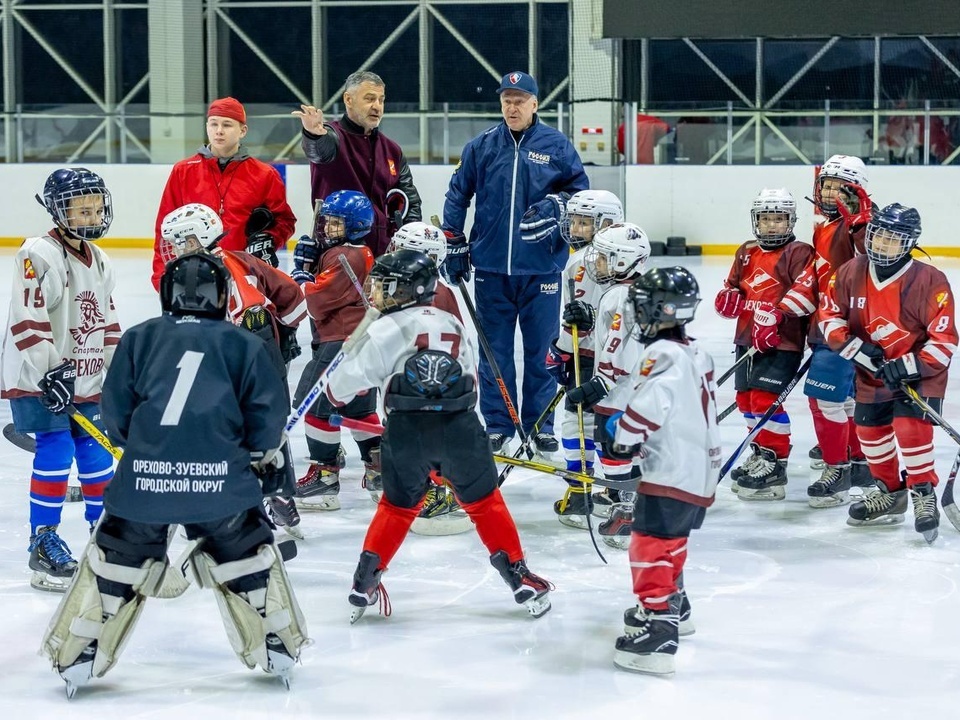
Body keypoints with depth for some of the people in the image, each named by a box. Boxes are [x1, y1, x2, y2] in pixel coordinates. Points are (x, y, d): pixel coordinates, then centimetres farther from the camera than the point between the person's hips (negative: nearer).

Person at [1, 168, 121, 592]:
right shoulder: (39, 255, -15)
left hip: (86, 379, 8)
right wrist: (51, 371, -24)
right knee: (56, 451, -11)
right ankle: (43, 543, -3)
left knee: (95, 450, 10)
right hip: (38, 379, -7)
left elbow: (107, 319, 19)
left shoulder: (98, 261, 11)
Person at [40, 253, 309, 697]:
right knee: (247, 556, 20)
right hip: (220, 478, 0)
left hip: (144, 476, 1)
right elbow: (267, 414, 6)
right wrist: (267, 456, 25)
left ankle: (77, 660, 18)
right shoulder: (243, 344, 10)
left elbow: (116, 414, 12)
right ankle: (277, 650, 26)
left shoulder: (139, 338, 13)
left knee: (114, 561, 16)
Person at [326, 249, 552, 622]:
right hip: (460, 426, 3)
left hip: (407, 430, -2)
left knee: (398, 506, 16)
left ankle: (366, 582, 13)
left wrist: (337, 392, 23)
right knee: (485, 502, 16)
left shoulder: (387, 329, 3)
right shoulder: (453, 325, 21)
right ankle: (520, 578, 15)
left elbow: (349, 379, 1)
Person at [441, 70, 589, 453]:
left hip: (541, 266, -1)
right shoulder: (481, 146, 4)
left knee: (540, 348, 4)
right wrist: (454, 244, 6)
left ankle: (540, 424, 15)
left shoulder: (557, 145, 2)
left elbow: (580, 188, 7)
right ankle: (497, 423, 15)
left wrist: (555, 205, -12)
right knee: (495, 348, 6)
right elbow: (457, 195, 9)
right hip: (491, 266, 1)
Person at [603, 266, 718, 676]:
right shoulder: (696, 355, 16)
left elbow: (648, 405, -29)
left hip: (671, 474, -10)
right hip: (699, 472, 10)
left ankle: (657, 631, -21)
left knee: (650, 546, -13)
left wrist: (620, 437, -18)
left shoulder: (663, 355, -16)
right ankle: (674, 608, 45)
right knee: (670, 542, 28)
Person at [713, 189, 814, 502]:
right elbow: (731, 288, 20)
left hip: (783, 340, -8)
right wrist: (729, 298, -4)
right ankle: (761, 452, 33)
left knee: (765, 398, -14)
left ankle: (775, 465, -7)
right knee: (746, 397, 15)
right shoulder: (746, 253, 14)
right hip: (748, 338, 8)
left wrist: (777, 316, -25)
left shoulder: (799, 253, -7)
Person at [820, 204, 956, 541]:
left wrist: (910, 367, -29)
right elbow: (830, 314, 0)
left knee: (911, 427, -21)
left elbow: (944, 339, -20)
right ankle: (891, 494, 33)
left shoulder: (930, 281, -21)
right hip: (872, 373, 5)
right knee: (870, 431, 12)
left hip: (919, 373, -5)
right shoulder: (851, 273, -8)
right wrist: (854, 348, -15)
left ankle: (924, 495, -3)